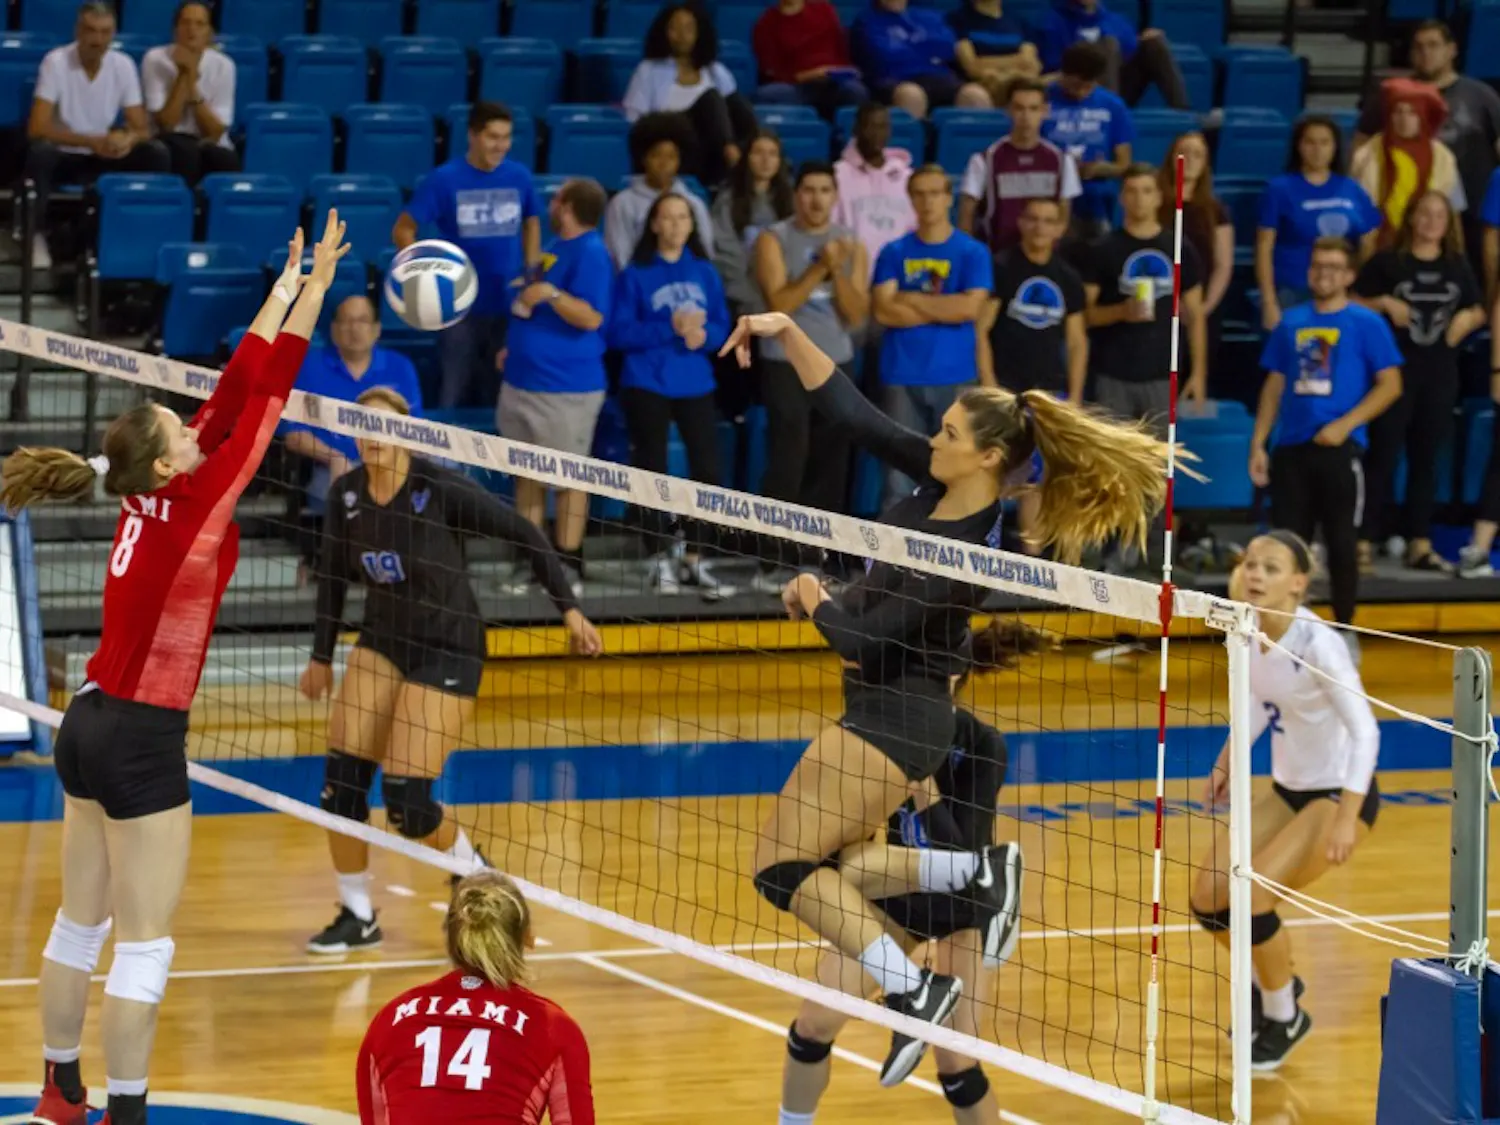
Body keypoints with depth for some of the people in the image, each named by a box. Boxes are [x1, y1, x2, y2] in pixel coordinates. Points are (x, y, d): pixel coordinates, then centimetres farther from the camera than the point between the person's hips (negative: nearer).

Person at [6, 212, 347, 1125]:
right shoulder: (192, 506, -17)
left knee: (81, 924, 18)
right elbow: (261, 396, -15)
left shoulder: (149, 499, 3)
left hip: (91, 725, 9)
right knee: (145, 946, -4)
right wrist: (311, 293, -8)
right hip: (142, 742, -9)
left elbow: (231, 397, 6)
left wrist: (285, 293, 7)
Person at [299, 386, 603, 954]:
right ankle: (357, 916, 9)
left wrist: (568, 608, -13)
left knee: (406, 802, -11)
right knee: (342, 777, -8)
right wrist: (321, 656, 15)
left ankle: (474, 869, 20)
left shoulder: (440, 487, -20)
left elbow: (524, 535, -12)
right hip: (381, 644, 5)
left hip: (448, 651, -5)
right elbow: (332, 573, 12)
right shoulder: (347, 493, -4)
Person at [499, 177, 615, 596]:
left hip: (566, 388, -9)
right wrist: (516, 348, 24)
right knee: (527, 474, 11)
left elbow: (591, 317, -23)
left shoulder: (590, 253, -14)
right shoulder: (556, 247, 14)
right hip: (523, 381, 9)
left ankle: (568, 567, 4)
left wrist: (550, 294, -33)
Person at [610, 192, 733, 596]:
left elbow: (722, 325, 7)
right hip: (647, 386, -3)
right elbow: (620, 333, -9)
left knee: (708, 472, -2)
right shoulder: (636, 274, -3)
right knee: (652, 473, 1)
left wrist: (703, 334, -15)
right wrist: (669, 328, -19)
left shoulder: (704, 273, 8)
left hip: (696, 385, 3)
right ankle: (662, 559, 11)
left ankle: (693, 560, 8)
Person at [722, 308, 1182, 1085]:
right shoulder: (938, 481, -2)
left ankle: (912, 989, -15)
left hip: (893, 719, -9)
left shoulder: (969, 548, -25)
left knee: (784, 868, -10)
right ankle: (973, 872, 11)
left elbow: (864, 637, -21)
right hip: (886, 707, 9)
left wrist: (814, 597, -2)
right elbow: (850, 410, 3)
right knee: (823, 869, 13)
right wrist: (786, 333, -6)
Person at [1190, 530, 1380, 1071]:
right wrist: (1226, 765, 12)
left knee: (1251, 898, -20)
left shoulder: (1316, 642, -27)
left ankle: (1284, 1018, 5)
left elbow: (1365, 731, -30)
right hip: (1287, 789, 7)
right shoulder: (1250, 631, -5)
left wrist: (1345, 820, -38)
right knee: (1209, 899, 1)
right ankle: (1275, 984, 30)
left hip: (1340, 794, -7)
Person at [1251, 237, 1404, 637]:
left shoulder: (1367, 324, 0)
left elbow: (1390, 385, -5)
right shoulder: (1291, 323, 12)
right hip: (1291, 449, 4)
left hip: (1340, 449, -4)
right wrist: (1258, 444, 9)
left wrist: (1344, 425, -14)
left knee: (1342, 541, 1)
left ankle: (1345, 630, 12)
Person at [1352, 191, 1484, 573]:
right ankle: (1365, 542, -3)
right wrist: (1384, 303, -18)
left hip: (1440, 374, 4)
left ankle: (1420, 544, 13)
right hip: (1394, 370, -4)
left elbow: (1477, 311, 18)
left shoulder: (1458, 267, 10)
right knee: (1382, 455, -5)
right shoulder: (1387, 262, -2)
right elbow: (1354, 304, -1)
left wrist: (1467, 318, -4)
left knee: (1426, 458, 8)